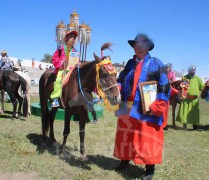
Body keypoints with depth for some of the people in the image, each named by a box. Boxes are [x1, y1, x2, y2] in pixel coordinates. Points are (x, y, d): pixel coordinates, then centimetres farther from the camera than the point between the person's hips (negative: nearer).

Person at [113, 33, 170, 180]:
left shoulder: (155, 64, -5)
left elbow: (164, 87, -10)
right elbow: (123, 82, 17)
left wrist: (157, 107, -17)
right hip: (129, 109, 6)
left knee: (147, 139, 2)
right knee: (126, 135, 15)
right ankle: (125, 161, 36)